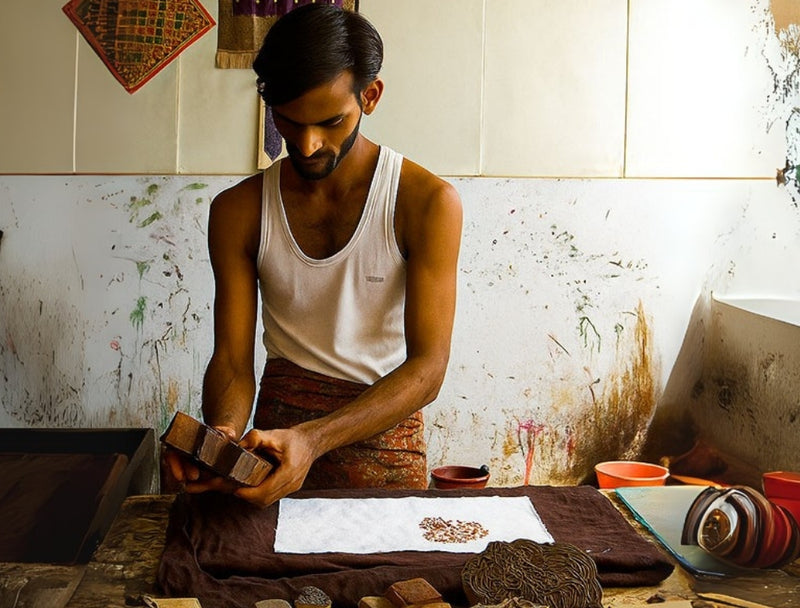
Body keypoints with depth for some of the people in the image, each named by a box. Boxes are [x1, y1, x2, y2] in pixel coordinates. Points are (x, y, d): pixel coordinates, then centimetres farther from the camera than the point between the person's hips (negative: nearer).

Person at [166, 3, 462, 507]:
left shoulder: (428, 202, -9)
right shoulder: (238, 211, 1)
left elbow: (428, 366, -15)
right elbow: (232, 357, 0)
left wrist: (314, 440, -28)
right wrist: (224, 435, -23)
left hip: (384, 424, -1)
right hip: (281, 418, 2)